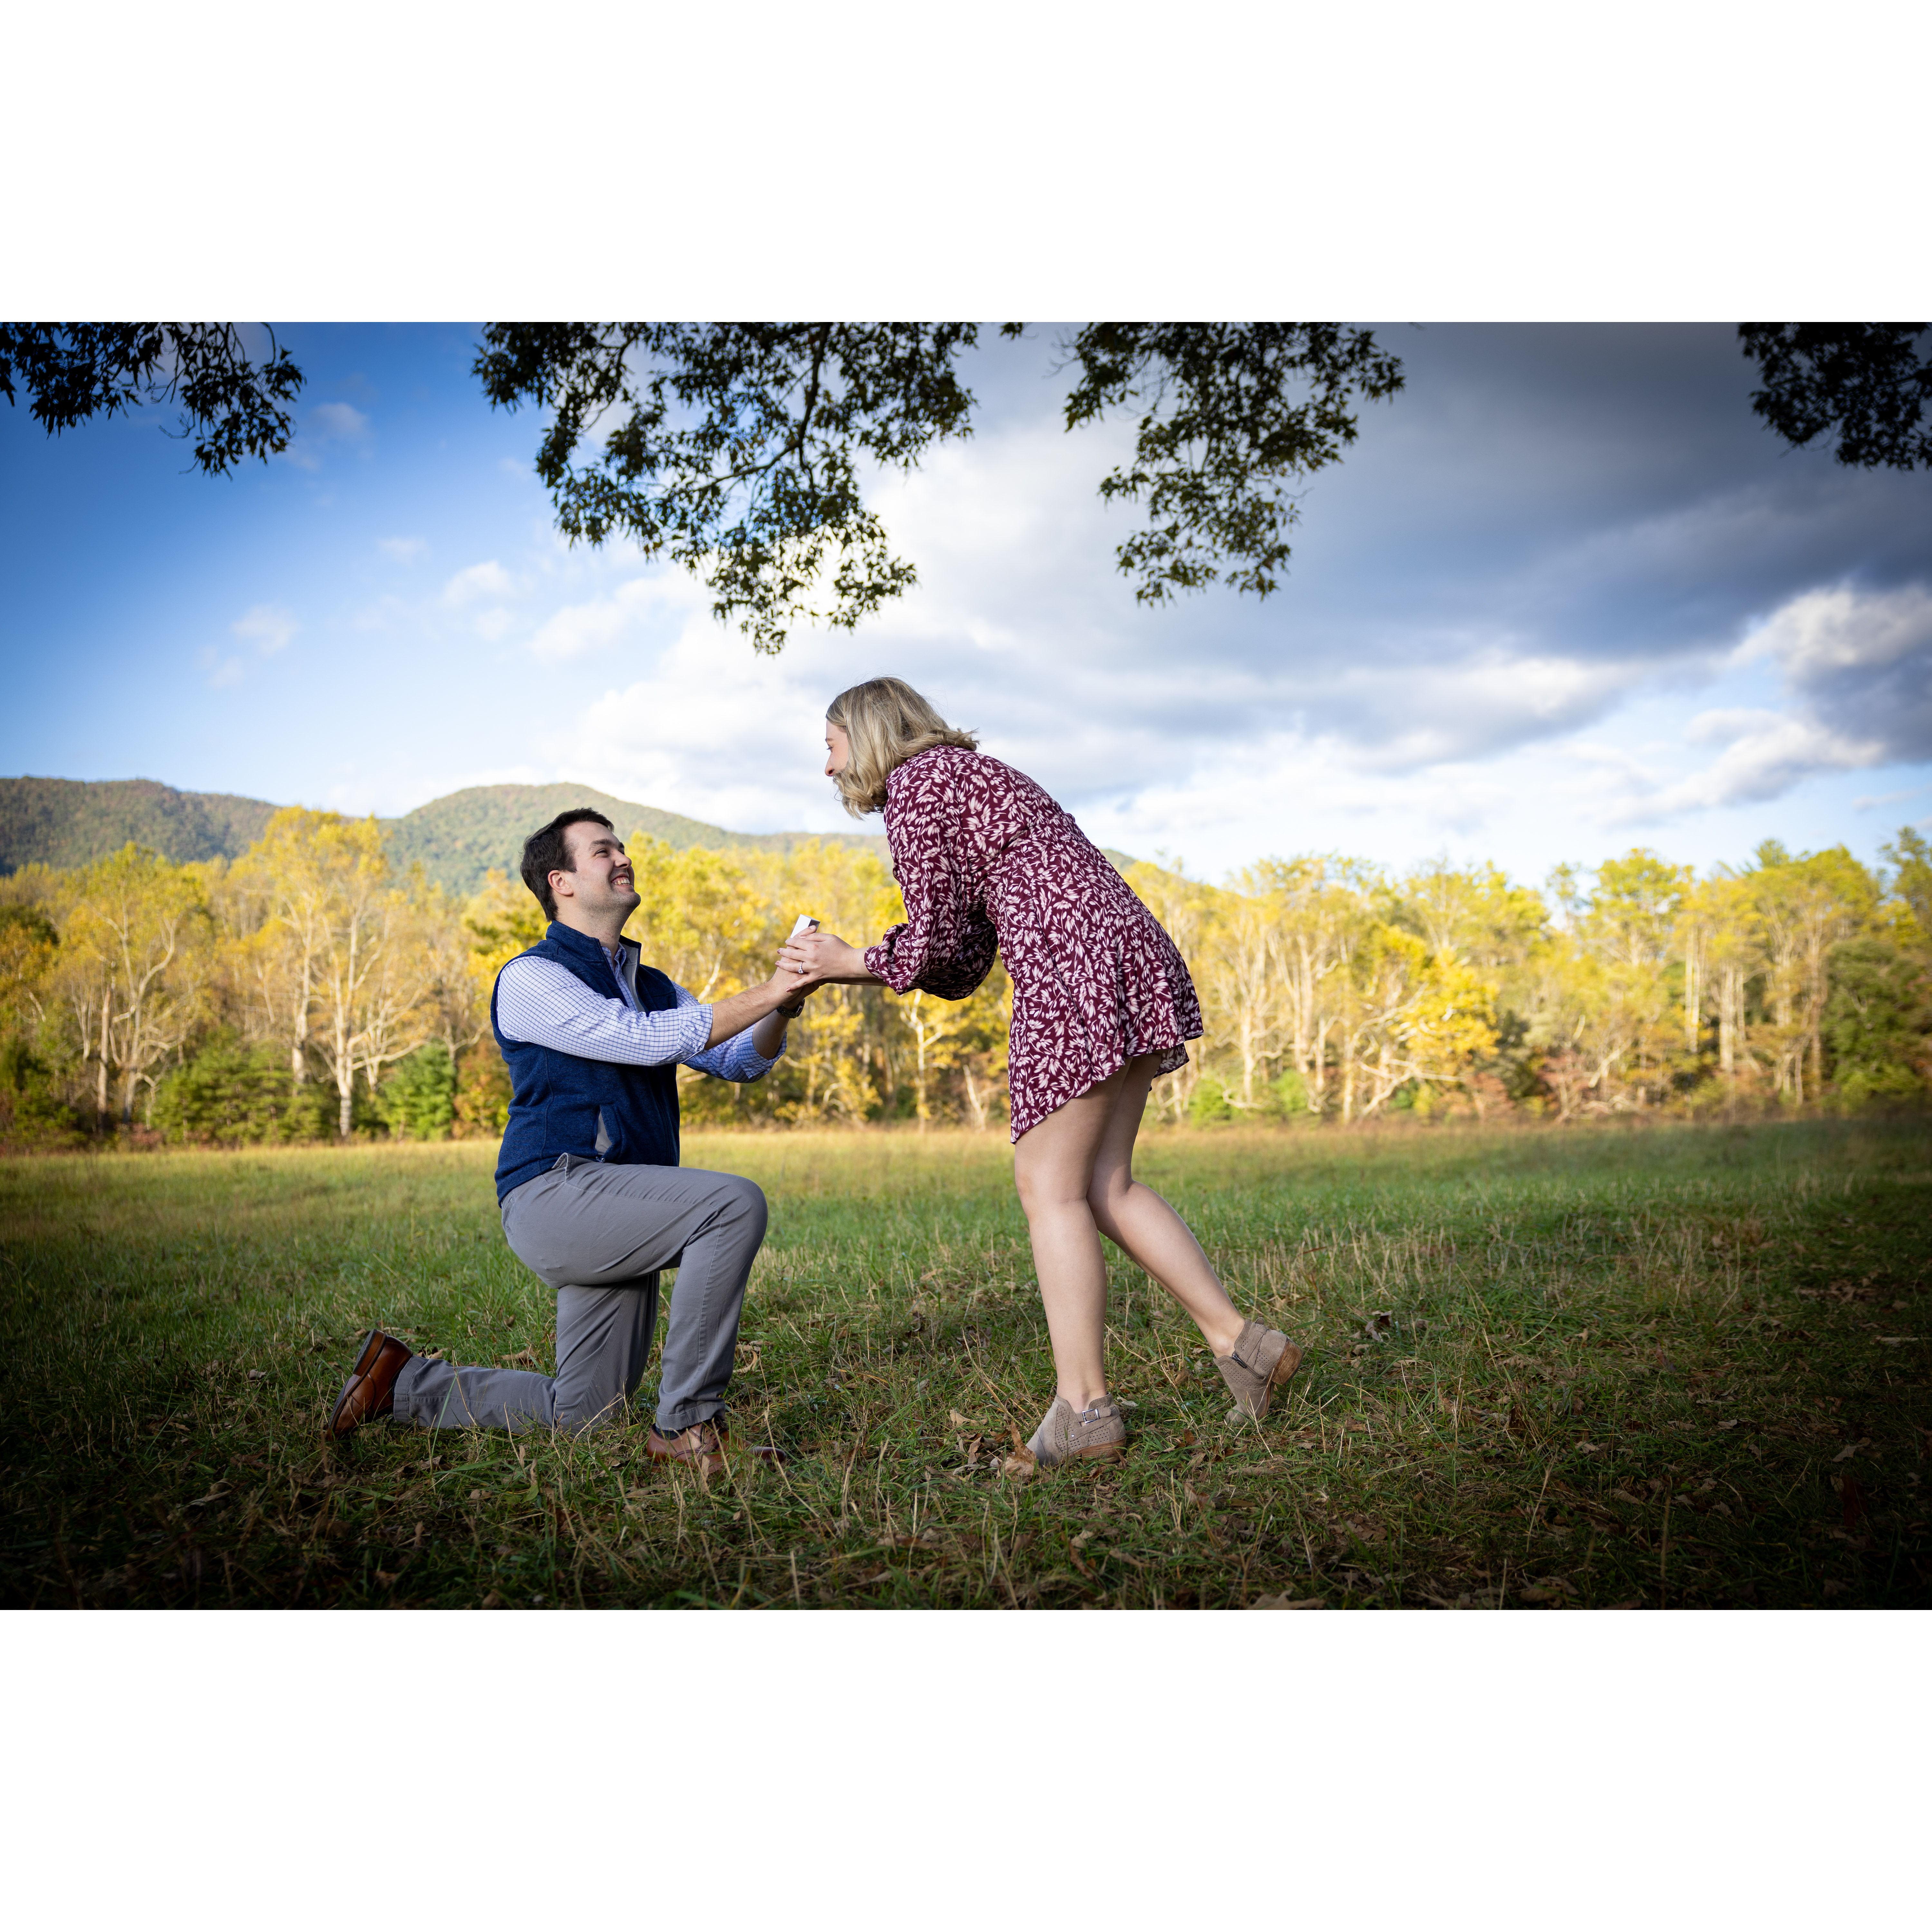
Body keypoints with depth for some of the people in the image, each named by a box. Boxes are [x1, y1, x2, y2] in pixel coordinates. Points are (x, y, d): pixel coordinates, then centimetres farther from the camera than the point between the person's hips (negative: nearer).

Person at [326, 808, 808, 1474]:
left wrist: (781, 1012, -9)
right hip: (557, 1193, -8)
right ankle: (687, 1425, -21)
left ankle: (400, 1380, 26)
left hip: (616, 1212, 8)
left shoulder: (651, 986, 21)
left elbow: (738, 1059, 12)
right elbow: (646, 1041, -17)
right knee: (735, 1205, -29)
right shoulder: (532, 979, -4)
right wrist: (766, 992, -18)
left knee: (581, 1412, 10)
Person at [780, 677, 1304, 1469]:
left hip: (1073, 972, -10)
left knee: (1050, 1186, -5)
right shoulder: (969, 774, 28)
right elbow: (964, 962, 22)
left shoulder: (914, 785, -1)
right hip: (1130, 958, 10)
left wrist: (856, 964, 11)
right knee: (1101, 1184, 10)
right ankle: (1240, 1342, 9)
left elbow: (936, 938, -4)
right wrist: (845, 961, 20)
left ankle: (1083, 1409, -2)